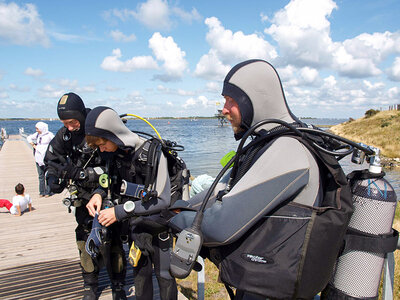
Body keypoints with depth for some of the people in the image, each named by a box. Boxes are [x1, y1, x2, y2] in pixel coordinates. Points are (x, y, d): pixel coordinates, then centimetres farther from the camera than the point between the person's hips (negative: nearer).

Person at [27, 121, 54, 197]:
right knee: (40, 175, 10)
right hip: (38, 158, 6)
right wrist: (33, 145, 12)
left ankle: (48, 192, 6)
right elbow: (29, 138, 23)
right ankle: (42, 192, 18)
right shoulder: (37, 134, 10)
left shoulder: (49, 134, -7)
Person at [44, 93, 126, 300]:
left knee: (112, 239, -1)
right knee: (85, 239, 8)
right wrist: (52, 178, -7)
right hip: (83, 196, 5)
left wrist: (79, 173, -31)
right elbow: (51, 160, 13)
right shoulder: (64, 135, -1)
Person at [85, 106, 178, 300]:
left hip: (157, 225, -5)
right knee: (140, 273, 19)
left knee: (164, 275, 9)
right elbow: (113, 183, 13)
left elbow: (162, 200, -27)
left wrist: (121, 211, -27)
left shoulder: (152, 153, -25)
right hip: (135, 225, 6)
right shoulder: (116, 154, -4)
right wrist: (100, 194, -10)